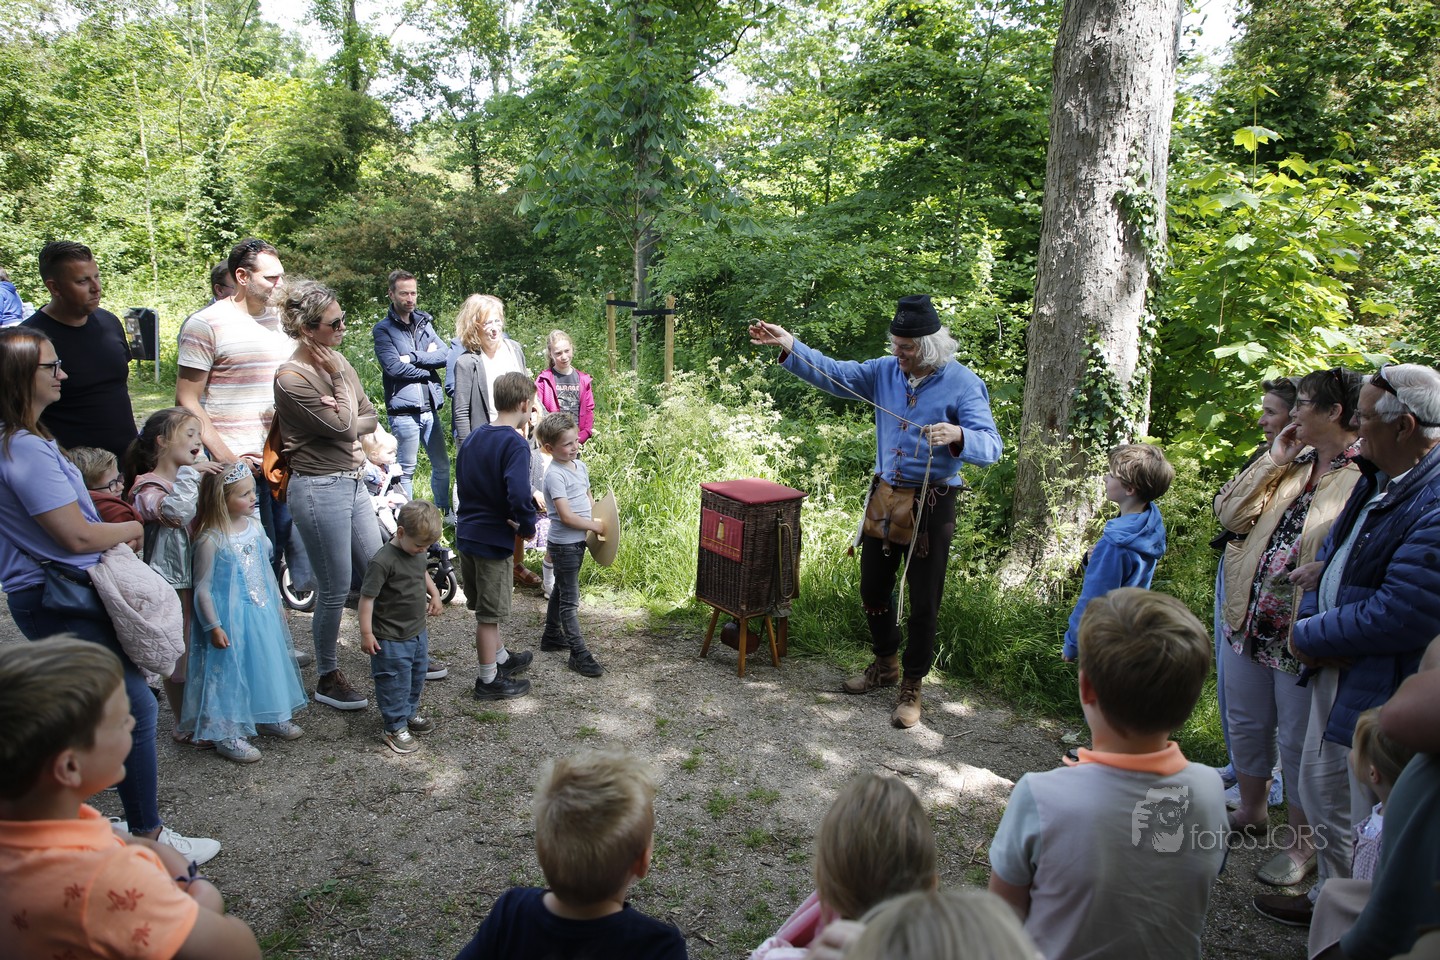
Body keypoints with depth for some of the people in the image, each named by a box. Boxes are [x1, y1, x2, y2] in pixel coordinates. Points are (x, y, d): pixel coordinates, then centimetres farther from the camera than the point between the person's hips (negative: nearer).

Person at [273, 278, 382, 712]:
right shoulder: (292, 378, -17)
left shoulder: (335, 359, 6)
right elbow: (345, 427, -17)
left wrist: (349, 427, -13)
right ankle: (327, 679, 21)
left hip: (353, 482, 8)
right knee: (335, 590, 2)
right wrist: (340, 380, -10)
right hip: (319, 489, -8)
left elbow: (370, 416, 7)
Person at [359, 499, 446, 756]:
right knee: (394, 684, 3)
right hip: (391, 639, -8)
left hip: (418, 632, 8)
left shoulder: (418, 552, 0)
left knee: (416, 678, 22)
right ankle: (395, 728, 18)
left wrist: (434, 594, 9)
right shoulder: (383, 561, -26)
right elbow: (367, 597, -23)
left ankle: (410, 714, 41)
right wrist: (366, 633, -22)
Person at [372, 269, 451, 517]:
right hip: (403, 410, -5)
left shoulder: (424, 323, 13)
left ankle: (445, 514, 27)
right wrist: (428, 364, -5)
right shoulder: (383, 329, -2)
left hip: (430, 408, 6)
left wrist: (413, 357, -12)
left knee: (442, 464, 13)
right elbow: (394, 367, -15)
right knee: (407, 469, 2)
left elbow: (446, 355, -1)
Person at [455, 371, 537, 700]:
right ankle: (488, 680, 19)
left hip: (466, 533, 8)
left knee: (485, 606, 23)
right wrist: (528, 527, -13)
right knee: (489, 613, 6)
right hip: (492, 539, -8)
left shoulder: (473, 436, 7)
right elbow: (518, 496, -31)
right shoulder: (515, 444, -19)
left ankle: (501, 658, 42)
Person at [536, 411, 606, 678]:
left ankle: (552, 635, 39)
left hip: (578, 541, 9)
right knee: (570, 600, -3)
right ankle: (579, 654, 1)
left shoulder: (580, 466, 6)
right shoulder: (555, 475, -21)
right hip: (564, 544, -9)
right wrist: (595, 526, -16)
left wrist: (602, 521, 2)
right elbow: (566, 516, -26)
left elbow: (588, 499, 18)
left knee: (561, 590, 23)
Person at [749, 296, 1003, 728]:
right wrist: (789, 346, -13)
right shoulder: (886, 371, 2)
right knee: (873, 590, 18)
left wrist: (957, 436, -43)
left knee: (923, 603, 4)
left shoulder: (963, 384, -13)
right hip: (884, 498, 6)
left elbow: (991, 446, -21)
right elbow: (834, 374, -1)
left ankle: (911, 688, 22)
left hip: (930, 506, -5)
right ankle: (885, 665, 40)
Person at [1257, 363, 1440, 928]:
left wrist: (1310, 636, -15)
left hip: (1382, 690, -10)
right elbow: (1333, 549, 18)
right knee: (1321, 789, 24)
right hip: (1335, 669, 10)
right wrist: (1309, 618, 0)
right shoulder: (1377, 478, 5)